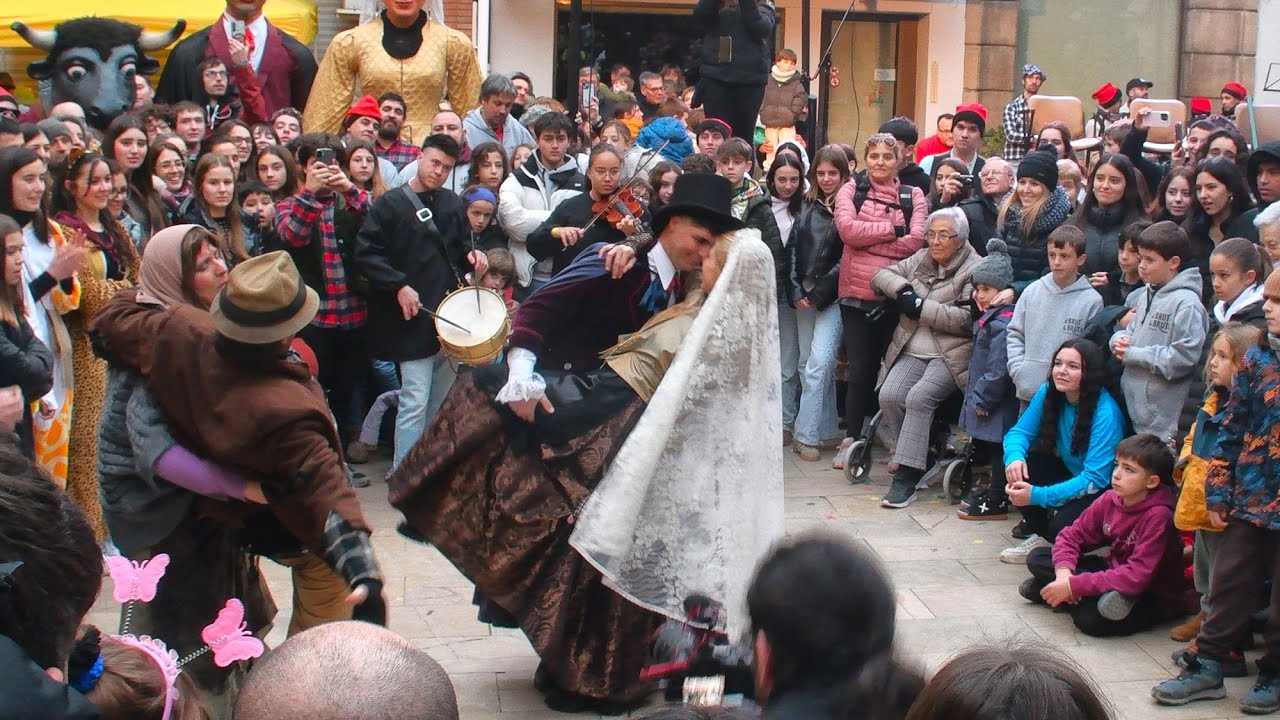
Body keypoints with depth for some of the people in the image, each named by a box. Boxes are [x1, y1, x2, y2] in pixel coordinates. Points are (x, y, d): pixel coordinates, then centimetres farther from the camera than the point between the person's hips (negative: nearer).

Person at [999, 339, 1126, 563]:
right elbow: (1020, 432, -2)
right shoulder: (1048, 393, -9)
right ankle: (1040, 535, 1)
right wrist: (1014, 457, -28)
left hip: (1106, 489, -6)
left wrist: (1038, 496, -36)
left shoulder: (1106, 413, -27)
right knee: (1018, 467, -17)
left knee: (1062, 528, -31)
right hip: (1070, 473, 7)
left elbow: (1095, 479, -30)